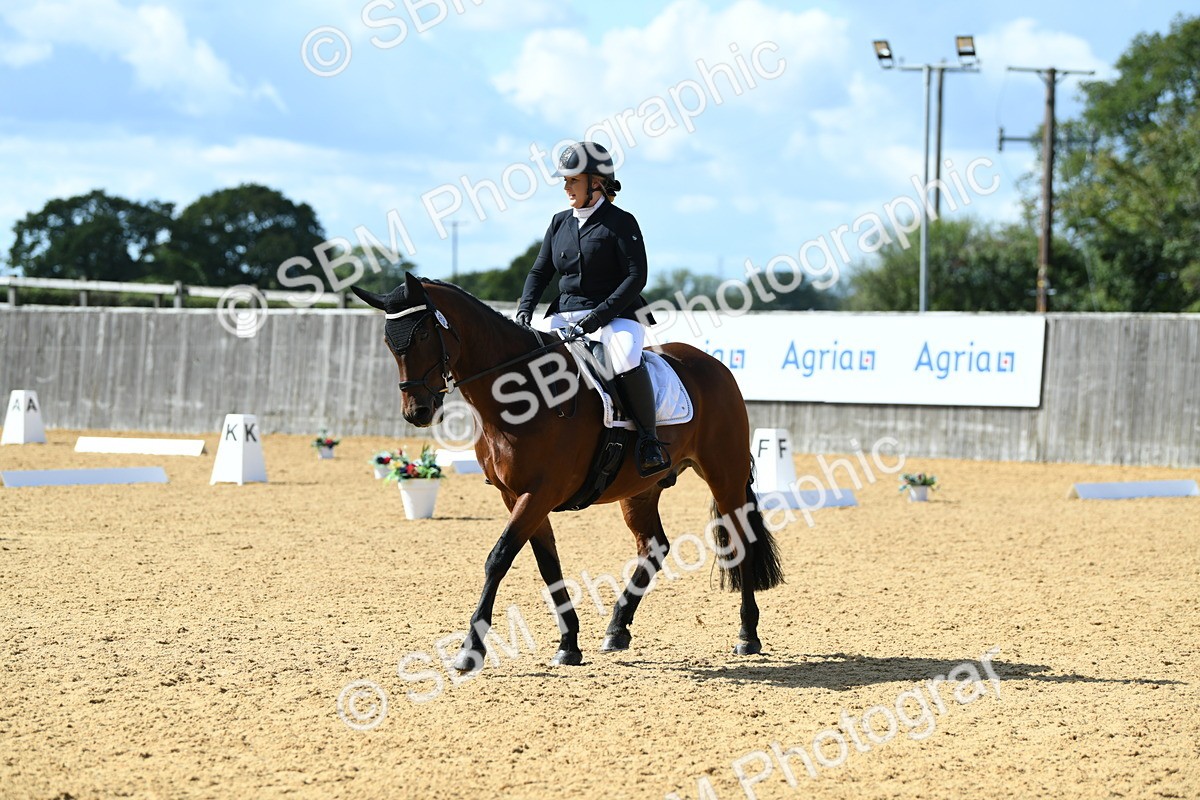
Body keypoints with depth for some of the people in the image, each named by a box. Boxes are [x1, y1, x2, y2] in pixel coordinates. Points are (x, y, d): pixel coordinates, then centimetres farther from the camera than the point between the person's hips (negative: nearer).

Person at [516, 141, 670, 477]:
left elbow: (636, 277, -11)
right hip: (565, 317, 6)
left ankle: (648, 439, -20)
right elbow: (541, 271, 16)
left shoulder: (620, 222, -4)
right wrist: (525, 309, -4)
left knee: (625, 361, -36)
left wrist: (599, 315, -20)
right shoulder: (560, 223, 14)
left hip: (615, 316, -6)